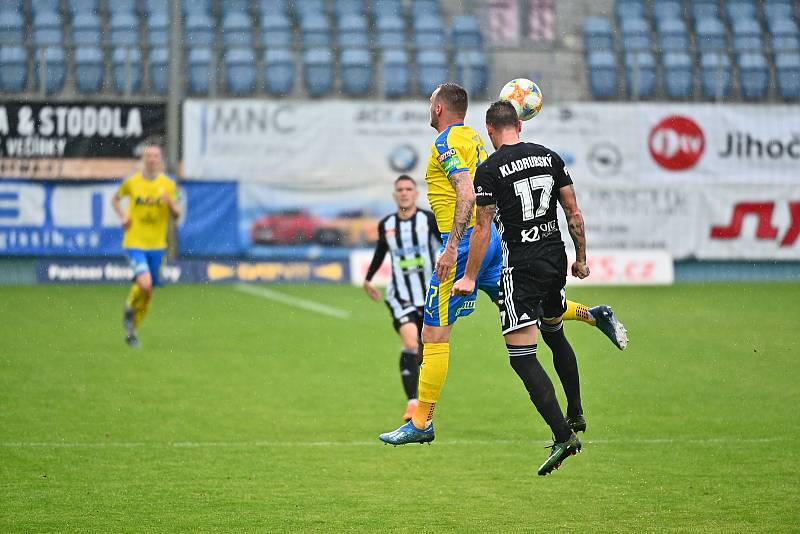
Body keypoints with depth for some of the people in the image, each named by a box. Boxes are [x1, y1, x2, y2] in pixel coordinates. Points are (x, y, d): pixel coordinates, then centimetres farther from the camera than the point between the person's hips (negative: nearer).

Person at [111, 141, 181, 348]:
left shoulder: (168, 185, 1)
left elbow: (177, 215, 4)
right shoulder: (131, 182, -1)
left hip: (157, 245, 3)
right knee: (144, 283, -23)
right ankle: (129, 307, 9)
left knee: (148, 292, 8)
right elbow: (116, 199, 17)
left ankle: (132, 331, 27)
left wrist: (171, 203, -17)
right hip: (135, 243, -3)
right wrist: (123, 216, -1)